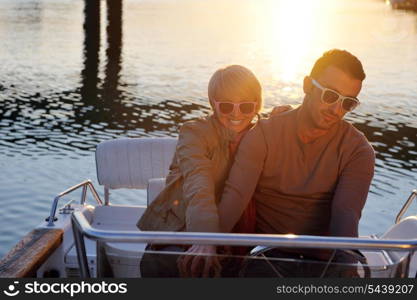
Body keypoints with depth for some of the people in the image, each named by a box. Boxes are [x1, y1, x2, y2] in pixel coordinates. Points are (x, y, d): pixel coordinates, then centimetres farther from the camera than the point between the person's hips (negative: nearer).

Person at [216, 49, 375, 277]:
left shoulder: (358, 150, -2)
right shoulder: (263, 135, -2)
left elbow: (345, 214, -16)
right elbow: (234, 196, -15)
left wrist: (346, 266, -37)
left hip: (324, 260, 1)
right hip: (269, 255, 0)